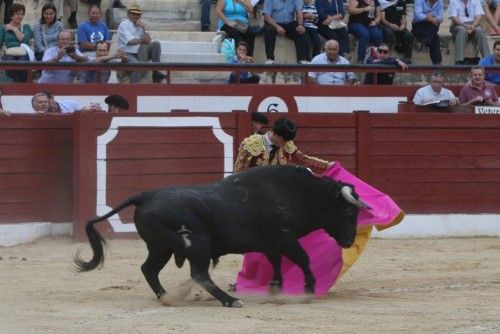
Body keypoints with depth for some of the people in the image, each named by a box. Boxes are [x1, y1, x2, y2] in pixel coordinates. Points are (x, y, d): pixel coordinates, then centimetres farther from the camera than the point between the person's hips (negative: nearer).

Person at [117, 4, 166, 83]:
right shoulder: (124, 25, -3)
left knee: (156, 44, -12)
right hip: (128, 55, -7)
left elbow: (148, 41, 6)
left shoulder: (140, 25, 15)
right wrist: (143, 40, -1)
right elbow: (130, 41, -15)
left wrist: (144, 28, -5)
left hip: (139, 54, 7)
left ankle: (155, 73, -15)